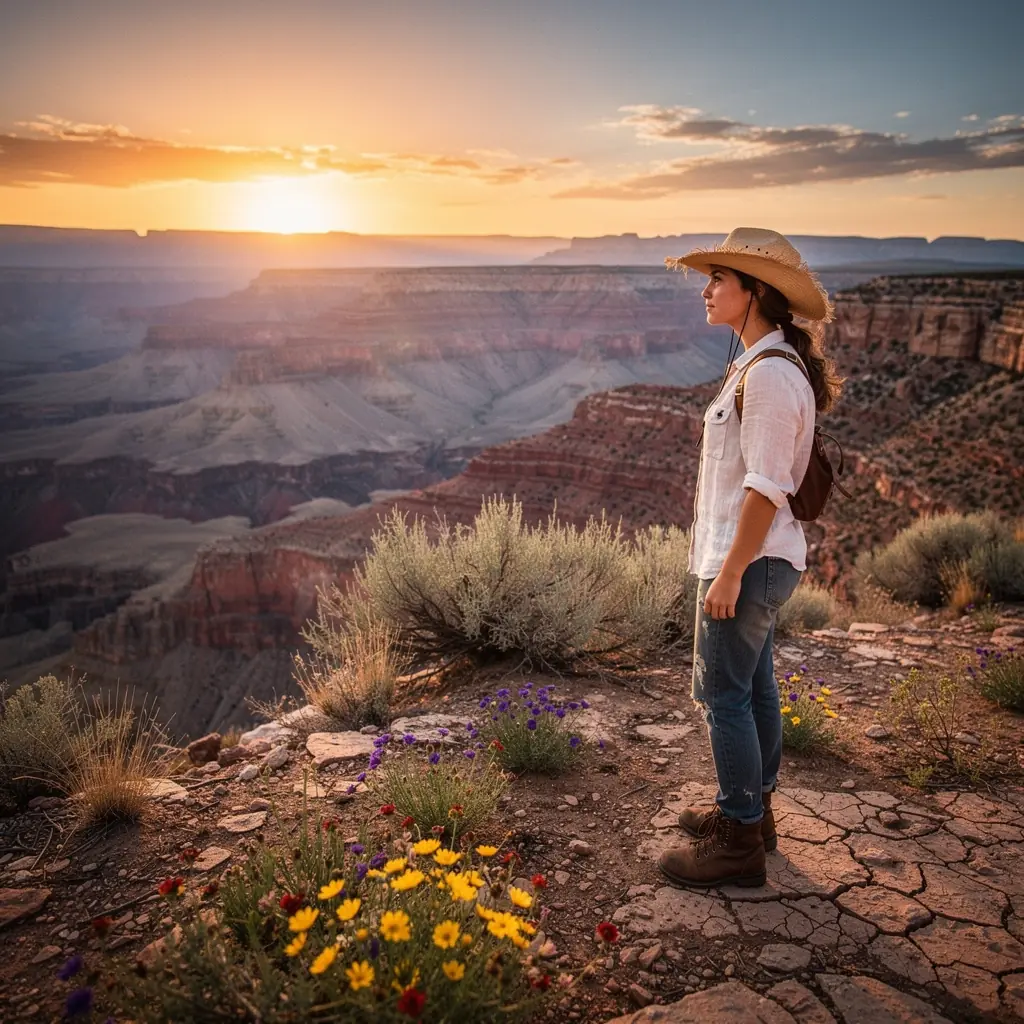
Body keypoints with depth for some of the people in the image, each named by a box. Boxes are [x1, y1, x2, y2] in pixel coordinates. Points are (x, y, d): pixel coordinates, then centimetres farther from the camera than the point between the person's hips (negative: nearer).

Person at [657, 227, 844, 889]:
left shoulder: (770, 375, -20)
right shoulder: (760, 364, 12)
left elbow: (766, 487, -23)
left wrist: (729, 573, -20)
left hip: (750, 560, -10)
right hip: (759, 557, 10)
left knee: (723, 694, 0)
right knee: (753, 686, 18)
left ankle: (739, 844, 13)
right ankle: (752, 810, 34)